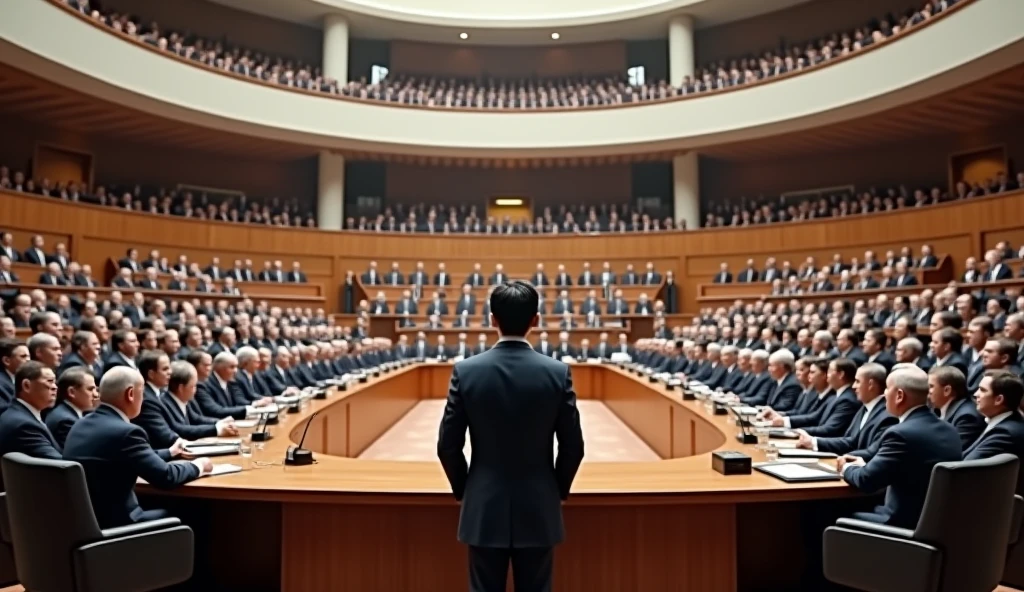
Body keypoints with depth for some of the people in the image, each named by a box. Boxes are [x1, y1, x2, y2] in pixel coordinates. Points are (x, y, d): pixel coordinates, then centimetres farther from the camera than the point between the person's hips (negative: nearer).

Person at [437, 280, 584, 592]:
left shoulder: (466, 371, -9)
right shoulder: (558, 372, -9)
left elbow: (448, 445, -5)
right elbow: (573, 446, -4)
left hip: (484, 509, 0)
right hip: (539, 510, 0)